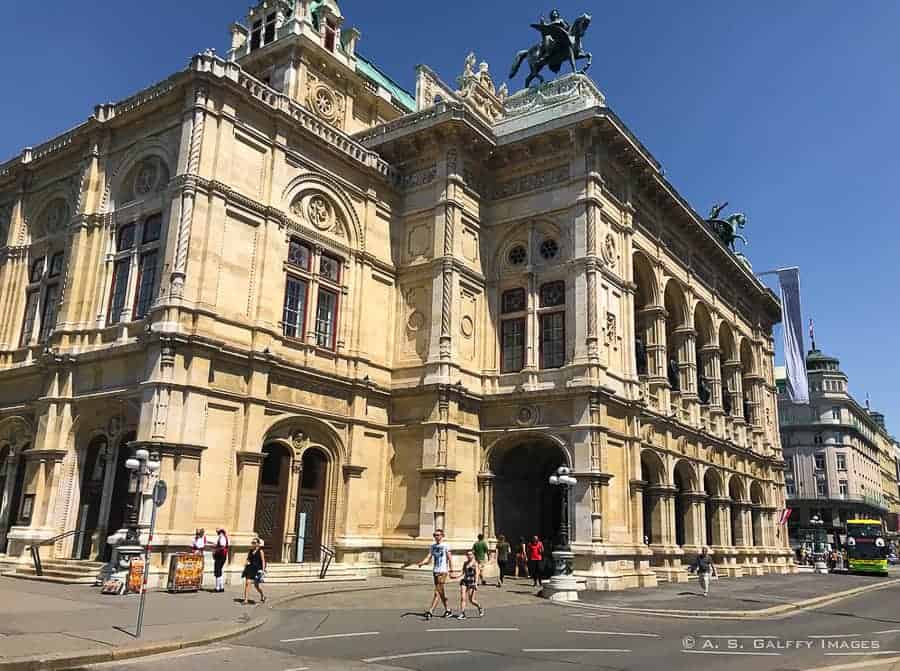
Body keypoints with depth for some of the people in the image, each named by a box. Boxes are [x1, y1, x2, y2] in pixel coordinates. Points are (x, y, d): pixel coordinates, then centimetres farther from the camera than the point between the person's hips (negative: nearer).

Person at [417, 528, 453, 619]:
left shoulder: (445, 546, -5)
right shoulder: (433, 546, 11)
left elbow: (450, 559, -4)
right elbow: (429, 558, 7)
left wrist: (451, 570, -8)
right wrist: (422, 562, -11)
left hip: (443, 571, -7)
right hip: (435, 571, 7)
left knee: (437, 592, -10)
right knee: (440, 592, 13)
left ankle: (430, 611, -14)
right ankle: (447, 610, 25)